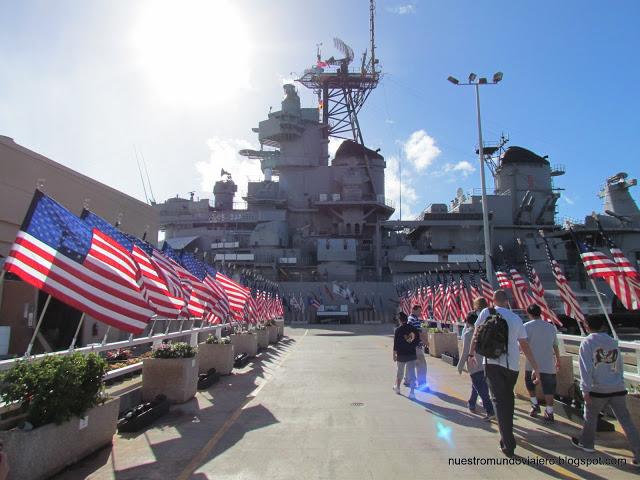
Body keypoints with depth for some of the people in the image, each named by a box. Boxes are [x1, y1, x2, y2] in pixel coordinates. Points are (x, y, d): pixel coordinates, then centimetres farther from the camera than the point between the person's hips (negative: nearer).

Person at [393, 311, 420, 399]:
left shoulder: (398, 330, -12)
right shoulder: (413, 328, -2)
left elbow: (395, 343, -10)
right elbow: (418, 340, 5)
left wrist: (394, 354, -1)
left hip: (401, 355, -2)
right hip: (412, 354, 2)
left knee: (400, 372, 18)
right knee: (411, 373, 3)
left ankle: (397, 387, 36)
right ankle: (411, 392, -3)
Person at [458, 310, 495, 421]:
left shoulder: (467, 333, -13)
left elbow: (465, 352, -13)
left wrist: (460, 366, -4)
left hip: (474, 366, -7)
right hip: (484, 364, 7)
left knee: (482, 389, -5)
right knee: (476, 386, 23)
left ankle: (490, 411, -11)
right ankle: (472, 404, 36)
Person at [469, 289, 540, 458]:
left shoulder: (487, 313, 0)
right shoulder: (516, 319, 8)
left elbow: (476, 335, 4)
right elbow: (525, 346, 10)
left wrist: (471, 354, 16)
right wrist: (535, 367, 16)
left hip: (492, 363, -3)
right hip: (512, 364, 3)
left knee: (499, 400, -1)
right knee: (508, 397, 22)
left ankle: (508, 444, -6)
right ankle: (508, 433, 37)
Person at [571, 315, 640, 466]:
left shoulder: (587, 342, -7)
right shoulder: (613, 342, 9)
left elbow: (586, 368, -12)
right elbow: (620, 366, 13)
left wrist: (585, 390, -10)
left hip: (599, 389, -4)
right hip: (618, 389, 4)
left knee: (590, 416, 16)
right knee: (626, 421, 7)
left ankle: (587, 443, 31)